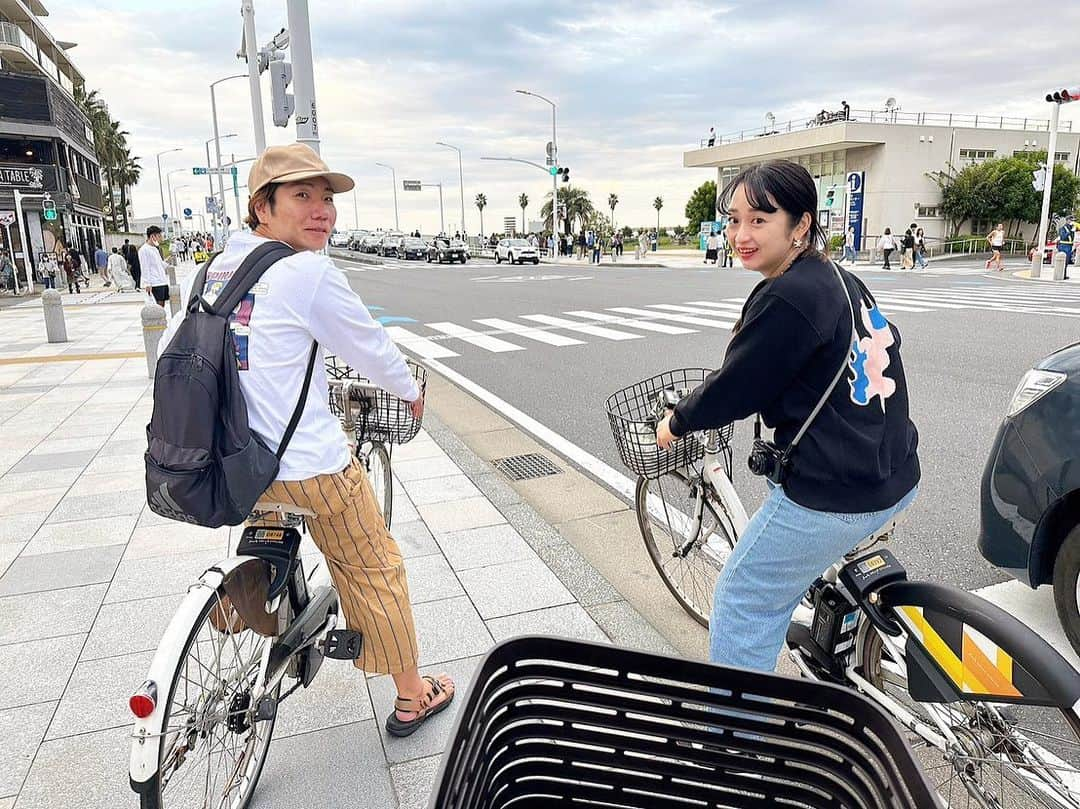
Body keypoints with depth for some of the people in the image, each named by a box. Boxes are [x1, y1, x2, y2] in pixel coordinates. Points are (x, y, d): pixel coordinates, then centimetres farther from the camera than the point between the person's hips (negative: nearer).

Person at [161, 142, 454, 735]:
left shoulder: (209, 272, 5)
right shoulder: (308, 272, -16)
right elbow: (371, 349, -7)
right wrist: (411, 392, 12)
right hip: (308, 464, -7)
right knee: (375, 570, 11)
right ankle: (411, 698, 27)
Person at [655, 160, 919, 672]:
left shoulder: (786, 297, -20)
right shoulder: (843, 281, 8)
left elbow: (734, 390, -15)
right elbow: (887, 340, 24)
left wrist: (677, 422, 4)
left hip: (830, 498, -10)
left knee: (742, 602, 6)